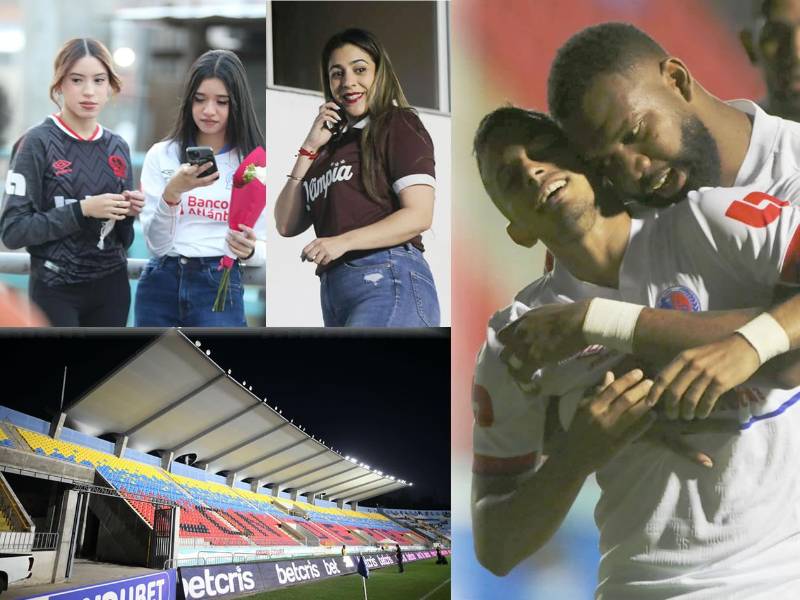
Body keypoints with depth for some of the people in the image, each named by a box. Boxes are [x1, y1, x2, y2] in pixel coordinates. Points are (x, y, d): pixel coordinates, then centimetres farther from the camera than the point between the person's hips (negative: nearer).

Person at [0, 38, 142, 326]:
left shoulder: (118, 147, 9)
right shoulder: (37, 143, -8)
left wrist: (128, 212, -6)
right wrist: (82, 210, -20)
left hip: (111, 287, 5)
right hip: (56, 290, -5)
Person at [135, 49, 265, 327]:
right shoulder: (161, 155, 3)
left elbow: (264, 249, 3)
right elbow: (156, 243, -5)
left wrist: (249, 250, -21)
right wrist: (172, 192, -22)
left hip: (220, 289, -2)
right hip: (160, 286, 2)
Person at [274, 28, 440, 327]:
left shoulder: (399, 126, 5)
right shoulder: (332, 145, 24)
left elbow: (419, 215, -8)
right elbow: (286, 225, 17)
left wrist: (343, 241, -16)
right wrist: (310, 148, 11)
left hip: (390, 285, -7)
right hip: (334, 292, 7)